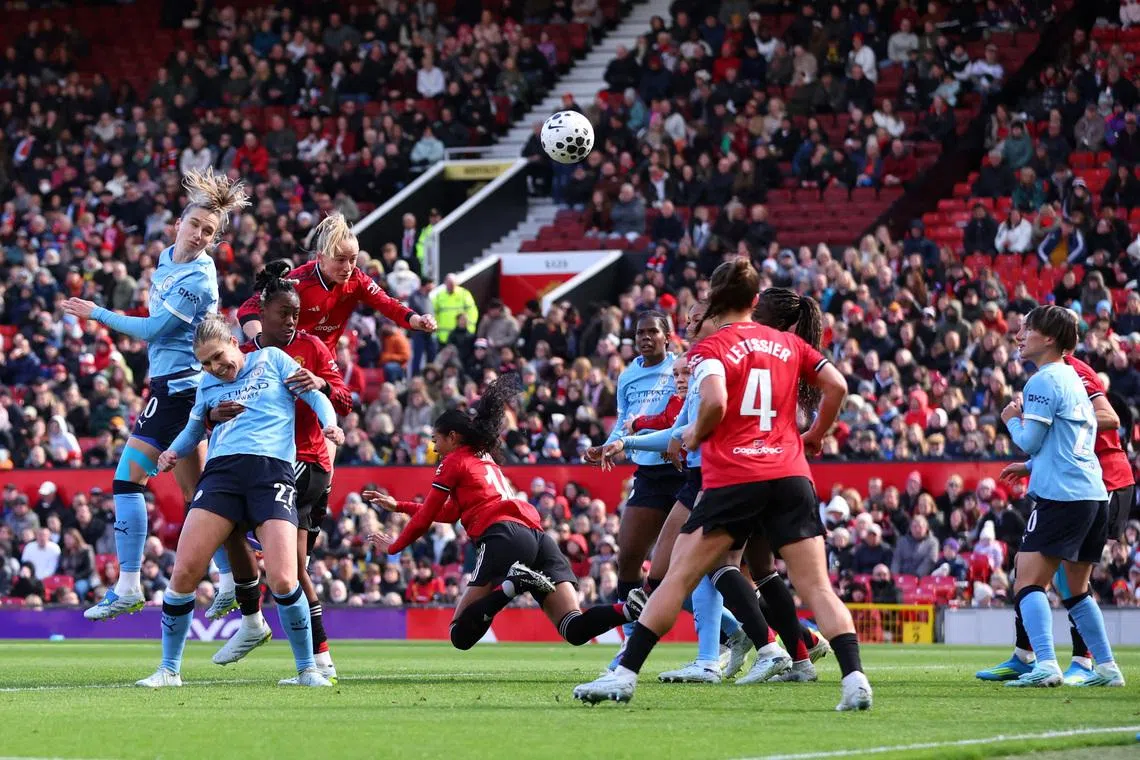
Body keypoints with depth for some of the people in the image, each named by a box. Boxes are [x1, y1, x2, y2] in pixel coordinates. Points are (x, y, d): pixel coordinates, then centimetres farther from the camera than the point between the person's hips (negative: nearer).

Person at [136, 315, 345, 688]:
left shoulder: (272, 360, 15)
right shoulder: (207, 385, 25)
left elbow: (315, 395, 11)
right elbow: (194, 428, 39)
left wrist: (329, 424, -9)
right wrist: (174, 452, 19)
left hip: (273, 471, -3)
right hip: (221, 470, 4)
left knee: (282, 580, -18)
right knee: (184, 571, -11)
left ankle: (307, 669, 2)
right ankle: (169, 669, 3)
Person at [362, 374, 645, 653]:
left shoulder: (454, 462, 12)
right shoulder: (485, 460, 34)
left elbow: (427, 517, 15)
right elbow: (449, 513, 45)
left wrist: (394, 546, 31)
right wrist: (398, 505, 51)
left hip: (504, 538, -7)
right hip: (539, 537, 7)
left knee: (462, 635, -9)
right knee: (574, 629, -8)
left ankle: (513, 583, -31)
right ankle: (629, 608, -35)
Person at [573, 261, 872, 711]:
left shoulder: (710, 348, 1)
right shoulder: (787, 344, 15)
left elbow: (715, 402, -15)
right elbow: (836, 386, 10)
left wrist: (695, 436, 3)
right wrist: (815, 435, 23)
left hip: (733, 479, -3)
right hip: (791, 476, 3)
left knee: (679, 576, 1)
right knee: (816, 587, 1)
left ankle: (625, 674, 0)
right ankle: (854, 678, -14)